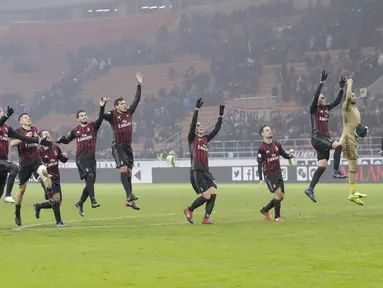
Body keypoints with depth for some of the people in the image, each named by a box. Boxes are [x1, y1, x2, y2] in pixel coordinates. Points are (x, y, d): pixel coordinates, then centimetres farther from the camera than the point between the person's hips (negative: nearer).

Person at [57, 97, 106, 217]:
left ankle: (80, 203, 24)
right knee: (90, 176, -23)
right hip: (81, 158, -2)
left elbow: (100, 118, -12)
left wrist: (102, 107, -28)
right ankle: (93, 200, -26)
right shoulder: (75, 130, 9)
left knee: (90, 182, 6)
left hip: (91, 157, 2)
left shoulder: (93, 126, 6)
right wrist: (61, 140, 0)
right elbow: (67, 140, 23)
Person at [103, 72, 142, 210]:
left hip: (128, 146, 6)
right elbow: (102, 116, -24)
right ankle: (129, 195, -25)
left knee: (129, 172, 6)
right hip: (118, 146, -6)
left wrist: (139, 84, 6)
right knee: (123, 169, -18)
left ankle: (129, 201, 9)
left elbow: (137, 100, 10)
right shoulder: (113, 115, -7)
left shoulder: (129, 113, 8)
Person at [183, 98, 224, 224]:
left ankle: (206, 218, -5)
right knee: (206, 196, -13)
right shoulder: (192, 138, 1)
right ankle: (189, 210, 9)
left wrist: (221, 115, 8)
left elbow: (216, 129, 15)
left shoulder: (206, 139, 18)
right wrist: (197, 109, -19)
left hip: (206, 171, 6)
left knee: (213, 193, -11)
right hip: (196, 171, -6)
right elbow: (192, 124, -13)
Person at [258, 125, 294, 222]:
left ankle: (265, 210, 25)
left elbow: (284, 155, 16)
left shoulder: (277, 144, 7)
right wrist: (261, 179, -16)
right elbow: (259, 164, -10)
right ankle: (277, 216, -3)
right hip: (269, 174, -7)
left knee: (281, 196, 6)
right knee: (278, 193, -16)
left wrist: (290, 156, -9)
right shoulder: (262, 147, -10)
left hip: (278, 173, 7)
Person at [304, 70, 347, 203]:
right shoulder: (314, 109, -6)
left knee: (322, 166, 3)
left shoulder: (326, 108, 15)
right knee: (338, 145, -26)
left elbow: (337, 101, 17)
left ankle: (310, 189, 4)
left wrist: (342, 88, 8)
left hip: (325, 139, 8)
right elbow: (316, 96, -20)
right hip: (317, 138, -8)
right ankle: (336, 172, -24)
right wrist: (322, 82, -24)